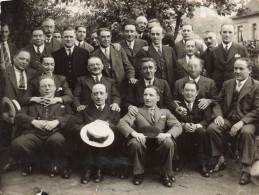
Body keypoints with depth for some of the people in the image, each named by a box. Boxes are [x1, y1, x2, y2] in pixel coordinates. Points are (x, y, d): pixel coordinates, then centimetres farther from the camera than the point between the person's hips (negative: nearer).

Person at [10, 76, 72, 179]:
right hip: (33, 134, 1)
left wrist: (57, 121, -10)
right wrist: (34, 121, -4)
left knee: (58, 140, -38)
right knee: (16, 144, -30)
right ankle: (27, 166, 2)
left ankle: (60, 166, -7)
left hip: (54, 133, -1)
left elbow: (70, 116, 9)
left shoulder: (62, 102, 25)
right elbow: (19, 116, 15)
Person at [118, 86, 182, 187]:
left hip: (159, 142, 1)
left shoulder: (165, 112, 20)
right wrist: (134, 133, -22)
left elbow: (177, 126, 6)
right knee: (135, 143, -33)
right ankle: (138, 173, -7)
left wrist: (167, 134, -18)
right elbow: (122, 123, -1)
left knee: (169, 142, -31)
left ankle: (166, 174, -9)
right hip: (143, 141, 0)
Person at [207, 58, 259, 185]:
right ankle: (220, 159, -3)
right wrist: (219, 115, -5)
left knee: (246, 132, -36)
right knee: (211, 128, -22)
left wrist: (242, 122, -22)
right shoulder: (227, 84, 13)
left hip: (246, 121, -4)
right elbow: (219, 102, 16)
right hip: (228, 119, 4)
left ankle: (246, 168, -22)